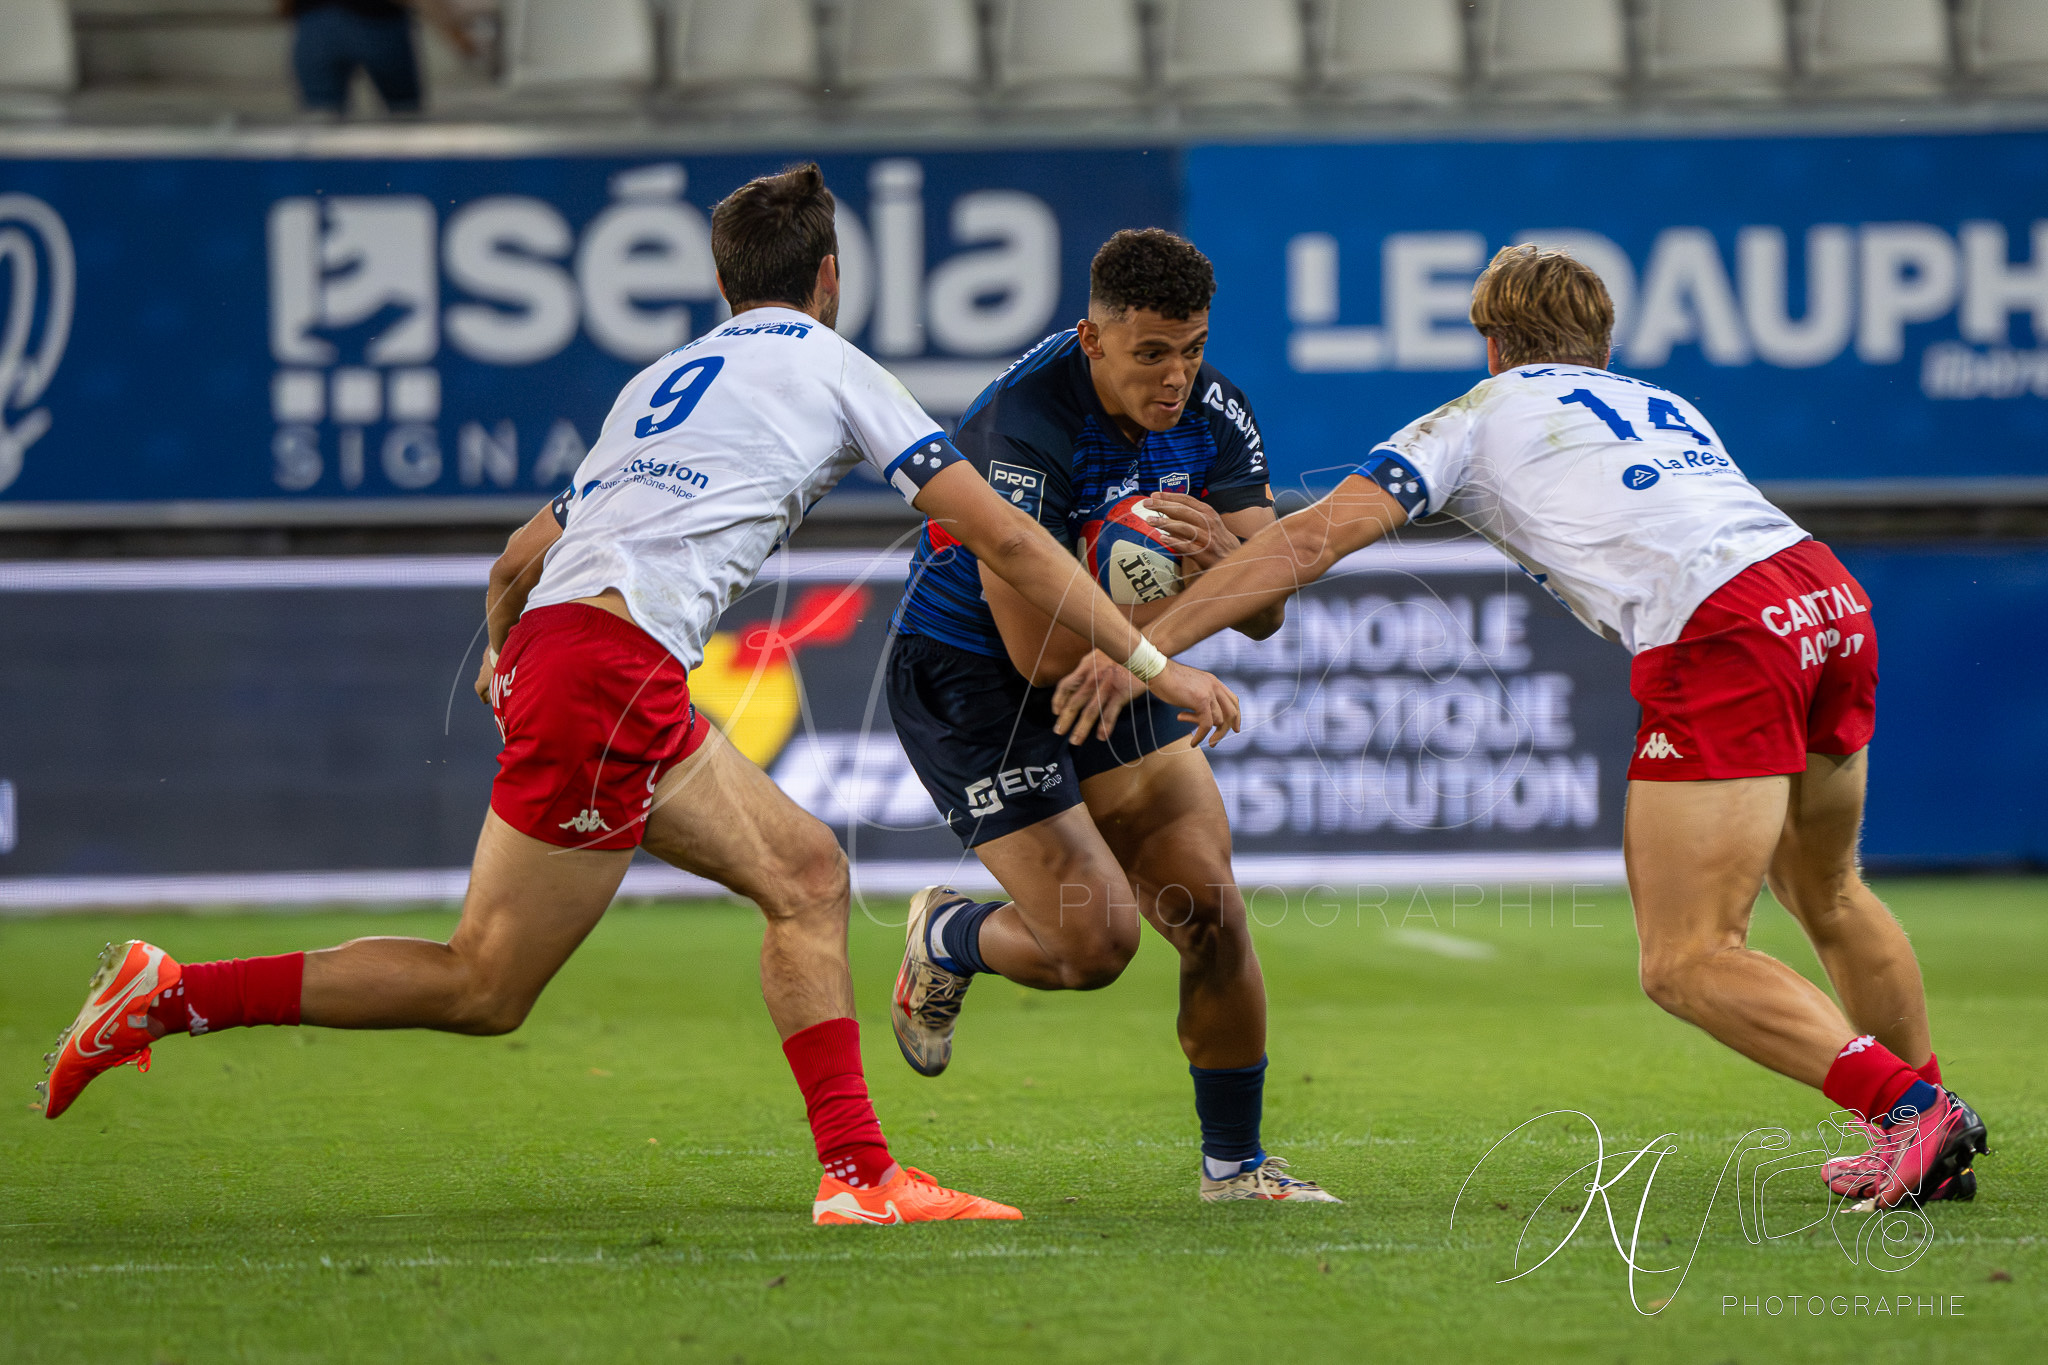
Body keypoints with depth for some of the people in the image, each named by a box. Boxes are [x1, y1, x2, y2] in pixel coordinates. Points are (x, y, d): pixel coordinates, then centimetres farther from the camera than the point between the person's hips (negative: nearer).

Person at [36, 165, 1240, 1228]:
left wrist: (505, 654, 53)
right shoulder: (833, 371, 9)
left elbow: (522, 556, 31)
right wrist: (1153, 663, 12)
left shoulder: (664, 379, 28)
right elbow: (1005, 540, 7)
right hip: (609, 667, -9)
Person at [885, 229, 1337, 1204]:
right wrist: (1184, 589, -29)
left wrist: (1226, 556, -30)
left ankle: (1235, 1162, 15)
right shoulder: (1023, 433, -30)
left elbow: (1264, 611, -8)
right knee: (1094, 941, -13)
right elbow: (1040, 652, -30)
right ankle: (946, 938, 21)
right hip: (968, 676, -6)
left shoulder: (1213, 414, -9)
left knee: (1212, 913, -1)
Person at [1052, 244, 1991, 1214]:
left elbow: (1308, 543, 8)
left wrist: (1145, 643, 7)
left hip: (1723, 638, -7)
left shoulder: (1481, 416, 16)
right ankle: (1935, 1142, 30)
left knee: (1685, 964, -4)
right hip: (1832, 596, 7)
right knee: (1827, 896, 27)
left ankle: (1909, 1106, -15)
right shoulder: (1664, 406, 32)